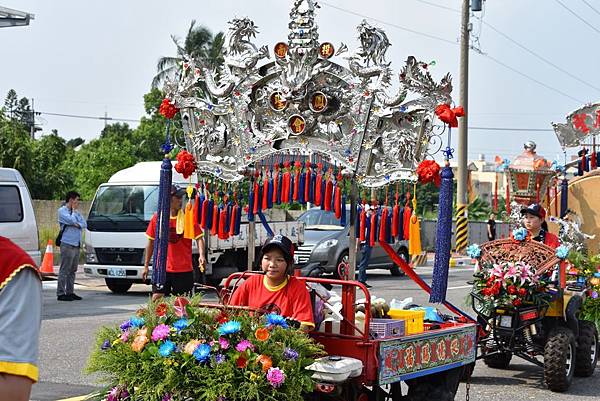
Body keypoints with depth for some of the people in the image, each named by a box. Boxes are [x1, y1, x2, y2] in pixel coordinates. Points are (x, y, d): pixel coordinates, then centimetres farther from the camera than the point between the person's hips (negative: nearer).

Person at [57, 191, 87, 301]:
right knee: (64, 270, -7)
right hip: (67, 245, -8)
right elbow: (72, 220, -17)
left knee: (72, 270, 11)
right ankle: (60, 293, -5)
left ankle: (70, 292, 17)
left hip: (76, 245, 8)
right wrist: (74, 210, -1)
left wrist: (77, 225, -8)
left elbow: (84, 224, 11)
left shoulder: (76, 212, 20)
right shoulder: (62, 211, -2)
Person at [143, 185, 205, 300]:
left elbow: (199, 238, -2)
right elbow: (151, 242, 9)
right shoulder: (157, 217, 1)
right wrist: (146, 266, 11)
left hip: (184, 269, 0)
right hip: (162, 268, 0)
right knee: (157, 297, -4)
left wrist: (201, 255, -21)